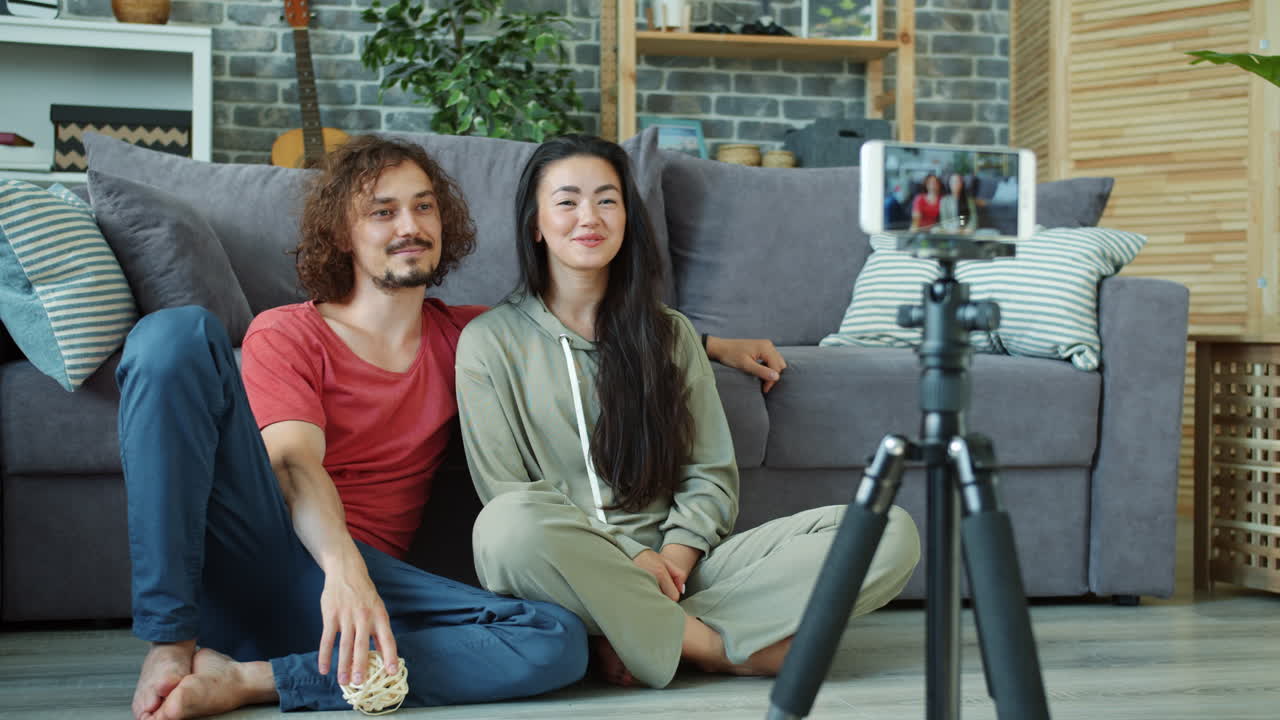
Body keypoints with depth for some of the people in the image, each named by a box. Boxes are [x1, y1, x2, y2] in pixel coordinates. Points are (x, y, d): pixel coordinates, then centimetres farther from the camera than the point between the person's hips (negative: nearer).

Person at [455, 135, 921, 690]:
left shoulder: (669, 333, 17)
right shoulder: (489, 342, 6)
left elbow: (711, 475, 12)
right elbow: (506, 493, -1)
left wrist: (675, 554, -9)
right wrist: (633, 559, -12)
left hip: (678, 566, 3)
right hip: (570, 573, -3)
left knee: (891, 533, -16)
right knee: (510, 524, -41)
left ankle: (651, 635, -24)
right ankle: (724, 648, -23)